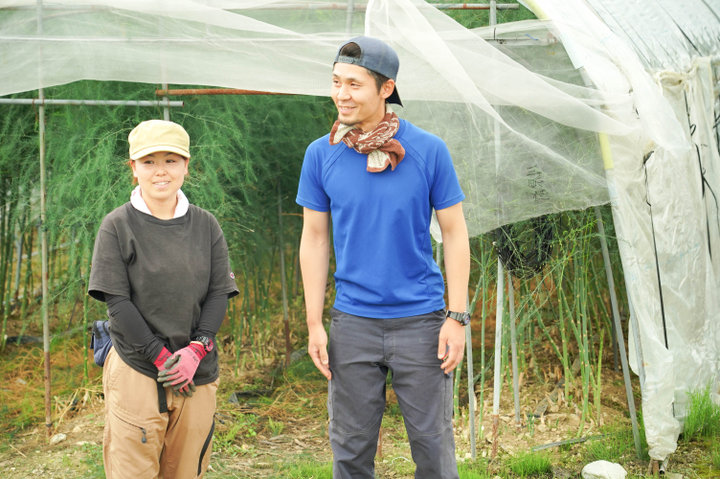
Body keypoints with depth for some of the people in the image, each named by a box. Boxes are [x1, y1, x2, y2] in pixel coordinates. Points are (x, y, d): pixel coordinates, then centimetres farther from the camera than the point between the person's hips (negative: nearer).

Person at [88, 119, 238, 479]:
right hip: (137, 371, -3)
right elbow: (117, 301, -5)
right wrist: (161, 356, -12)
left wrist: (196, 349, -9)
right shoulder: (118, 226, -1)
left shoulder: (206, 225, 8)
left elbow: (219, 293, 6)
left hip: (198, 372, 3)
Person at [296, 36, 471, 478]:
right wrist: (314, 323, 3)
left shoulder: (428, 150, -7)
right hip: (353, 321, 2)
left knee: (433, 443, 6)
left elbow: (455, 233, -1)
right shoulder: (320, 155, -1)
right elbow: (315, 239, 5)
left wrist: (457, 317, -6)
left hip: (421, 320, -2)